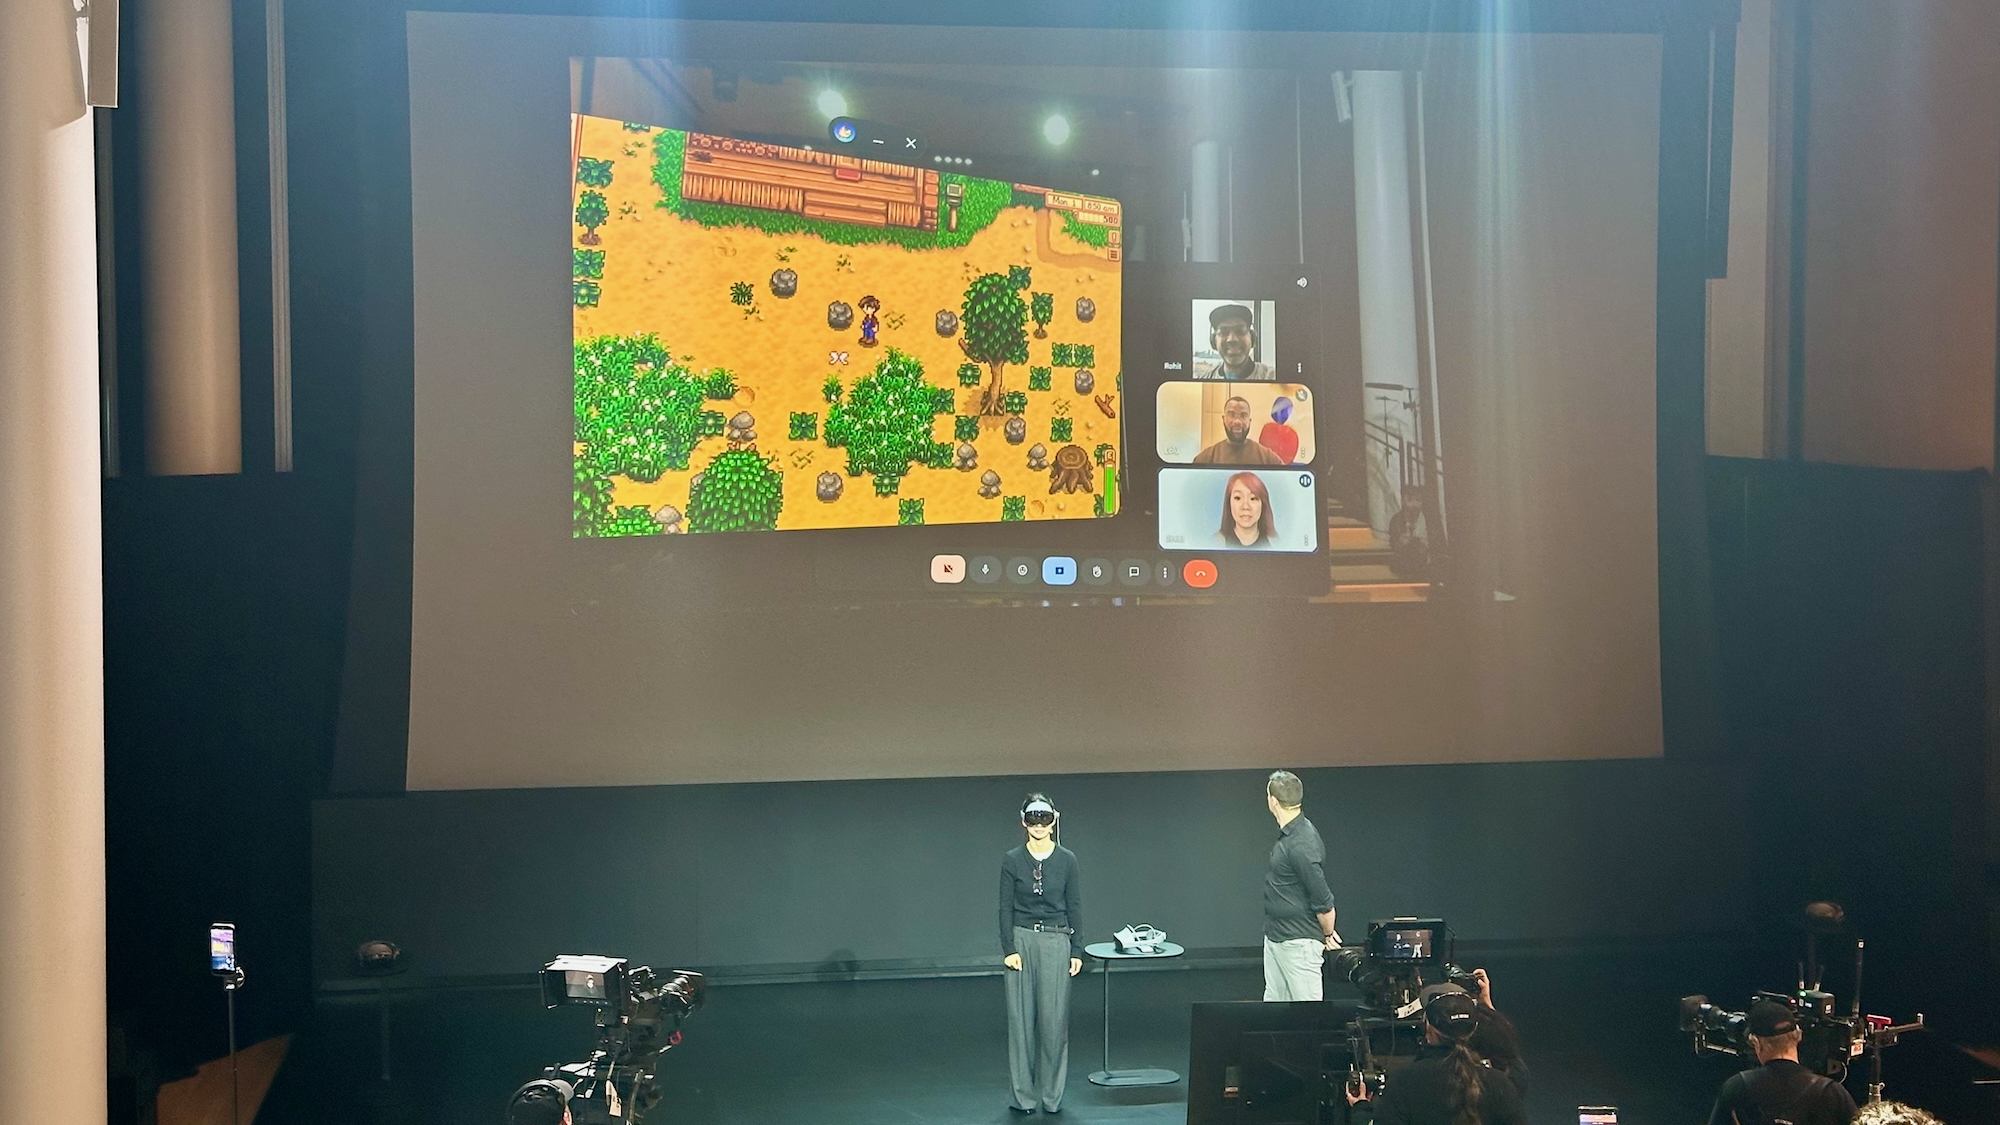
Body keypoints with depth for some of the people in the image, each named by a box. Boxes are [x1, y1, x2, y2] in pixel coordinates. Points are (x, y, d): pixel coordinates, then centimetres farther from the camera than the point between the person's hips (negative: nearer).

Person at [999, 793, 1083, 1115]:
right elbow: (1006, 908, -1)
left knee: (1054, 1018, -1)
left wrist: (1077, 951, -1)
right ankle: (1024, 1095, 10)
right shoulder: (1013, 860, 0)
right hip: (1021, 939, 0)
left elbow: (1075, 907, 3)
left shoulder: (1067, 860, 1)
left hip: (1056, 942, 0)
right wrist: (1009, 949, -8)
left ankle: (1052, 1094, 10)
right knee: (1021, 1017, 1)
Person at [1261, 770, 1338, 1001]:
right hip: (1275, 937, 10)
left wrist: (1328, 934, -6)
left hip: (1298, 942, -10)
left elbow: (1323, 901, -22)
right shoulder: (1288, 835, 6)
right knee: (1274, 1002, 17)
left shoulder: (1302, 845, -26)